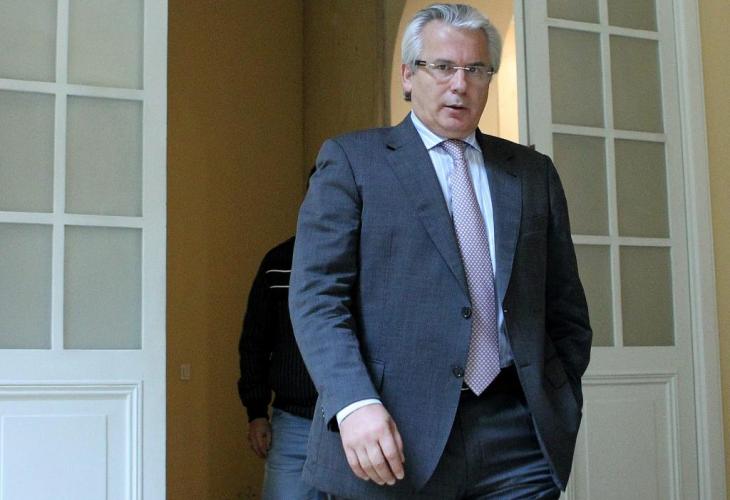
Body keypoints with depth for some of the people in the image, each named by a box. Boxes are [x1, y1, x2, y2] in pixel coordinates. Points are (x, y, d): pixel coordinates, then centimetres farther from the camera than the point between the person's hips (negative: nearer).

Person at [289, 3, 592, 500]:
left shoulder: (534, 171, 14)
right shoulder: (350, 159, 3)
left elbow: (566, 307, 16)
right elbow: (317, 295, -6)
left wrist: (563, 411, 7)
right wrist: (355, 403, -18)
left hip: (518, 435, 3)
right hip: (396, 434, -3)